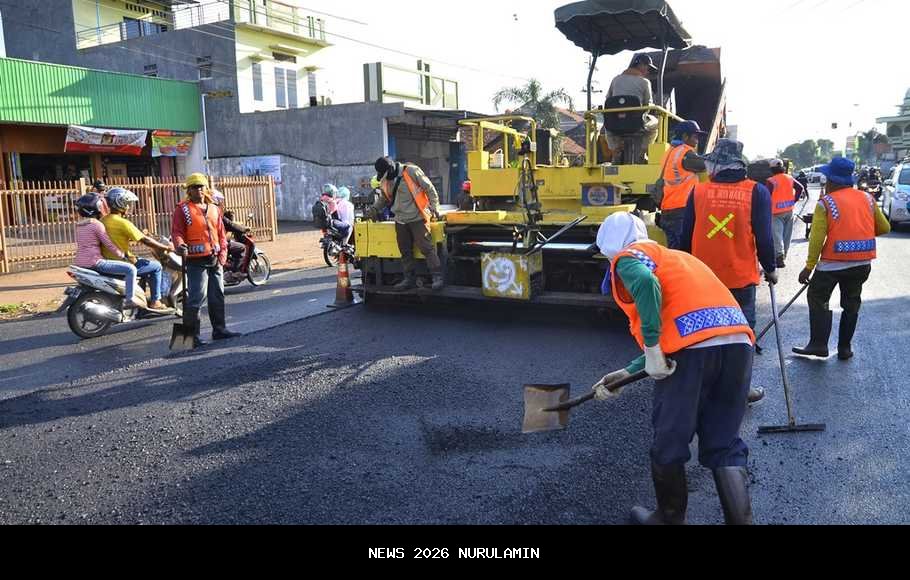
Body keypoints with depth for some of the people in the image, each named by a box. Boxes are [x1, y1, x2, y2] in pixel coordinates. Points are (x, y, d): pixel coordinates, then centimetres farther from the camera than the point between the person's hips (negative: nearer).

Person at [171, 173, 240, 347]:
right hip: (196, 261, -6)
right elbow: (177, 231, -9)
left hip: (215, 260, 7)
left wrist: (222, 253, 4)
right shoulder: (183, 209, -2)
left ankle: (219, 329, 25)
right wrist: (180, 245, -29)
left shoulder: (214, 208, 15)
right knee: (196, 298, -9)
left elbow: (221, 233, 15)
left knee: (217, 296, 14)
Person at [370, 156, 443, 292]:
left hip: (417, 218, -6)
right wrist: (375, 208, 12)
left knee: (426, 247, -10)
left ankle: (438, 277, -5)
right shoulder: (386, 180, 8)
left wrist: (434, 209, -10)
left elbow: (430, 189, -7)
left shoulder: (411, 171, -12)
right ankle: (410, 279, 19)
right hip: (400, 221, 6)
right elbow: (385, 197, 26)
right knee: (405, 251, 9)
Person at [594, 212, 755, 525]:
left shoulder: (628, 255, 11)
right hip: (739, 342, 8)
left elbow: (646, 283, -17)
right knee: (725, 447, 16)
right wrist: (627, 373, 33)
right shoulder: (675, 257, 35)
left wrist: (651, 350, -13)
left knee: (668, 444, 12)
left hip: (692, 348, -8)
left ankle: (670, 518, 29)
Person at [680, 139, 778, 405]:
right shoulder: (757, 192, -7)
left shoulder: (698, 191, -3)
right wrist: (770, 268, 7)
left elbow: (686, 236, 2)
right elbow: (764, 237, -8)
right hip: (741, 278, -1)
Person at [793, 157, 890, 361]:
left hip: (834, 262, -5)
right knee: (851, 304, 16)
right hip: (863, 262, 5)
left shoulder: (826, 203, -8)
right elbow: (884, 228, 14)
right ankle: (845, 348, 21)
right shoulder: (867, 198, 7)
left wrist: (809, 266, -10)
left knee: (818, 299, 9)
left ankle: (819, 344, 4)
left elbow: (817, 238, -13)